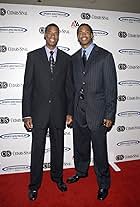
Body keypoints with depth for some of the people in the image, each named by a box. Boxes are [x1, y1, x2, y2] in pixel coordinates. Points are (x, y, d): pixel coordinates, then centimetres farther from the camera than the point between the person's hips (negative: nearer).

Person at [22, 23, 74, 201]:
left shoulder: (66, 58, 6)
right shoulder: (33, 56, 1)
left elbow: (69, 87, 6)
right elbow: (27, 86, -3)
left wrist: (70, 112, 2)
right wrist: (26, 114, -7)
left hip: (59, 111, 2)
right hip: (39, 111, -1)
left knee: (58, 147, 15)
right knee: (37, 149, 8)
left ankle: (57, 177, 38)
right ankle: (35, 184, 28)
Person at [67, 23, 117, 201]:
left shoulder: (105, 56, -4)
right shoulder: (74, 58, 10)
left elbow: (111, 87, -7)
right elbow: (73, 85, 11)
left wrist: (110, 115, -11)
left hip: (97, 112, -4)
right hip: (78, 111, 5)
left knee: (100, 150, 6)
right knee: (80, 146, 20)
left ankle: (103, 184, 28)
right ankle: (81, 171, 45)